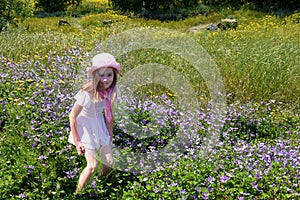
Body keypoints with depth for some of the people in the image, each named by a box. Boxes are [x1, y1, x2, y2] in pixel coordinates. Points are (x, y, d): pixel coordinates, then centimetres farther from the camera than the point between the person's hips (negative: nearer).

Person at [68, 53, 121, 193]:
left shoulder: (112, 90, -12)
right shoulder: (87, 93, -30)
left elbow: (109, 114, 4)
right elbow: (72, 116, -20)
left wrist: (110, 136, 9)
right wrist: (77, 142, -15)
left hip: (99, 123, 6)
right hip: (85, 125, -5)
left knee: (109, 162, 7)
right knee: (93, 165, -12)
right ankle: (77, 193, 10)